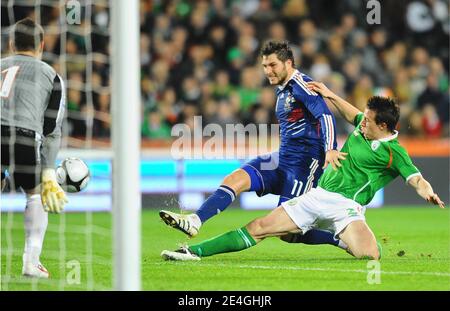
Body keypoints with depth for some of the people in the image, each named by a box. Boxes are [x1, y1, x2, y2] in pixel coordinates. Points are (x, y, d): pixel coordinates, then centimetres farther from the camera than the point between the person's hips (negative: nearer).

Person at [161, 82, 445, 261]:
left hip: (346, 205, -6)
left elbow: (416, 177, -19)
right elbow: (353, 114, 34)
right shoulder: (363, 126, 12)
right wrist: (330, 96, 35)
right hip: (317, 195, 6)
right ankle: (195, 251, 1)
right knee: (259, 228, 0)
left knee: (369, 255, -33)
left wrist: (427, 192, -39)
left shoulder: (394, 152, -9)